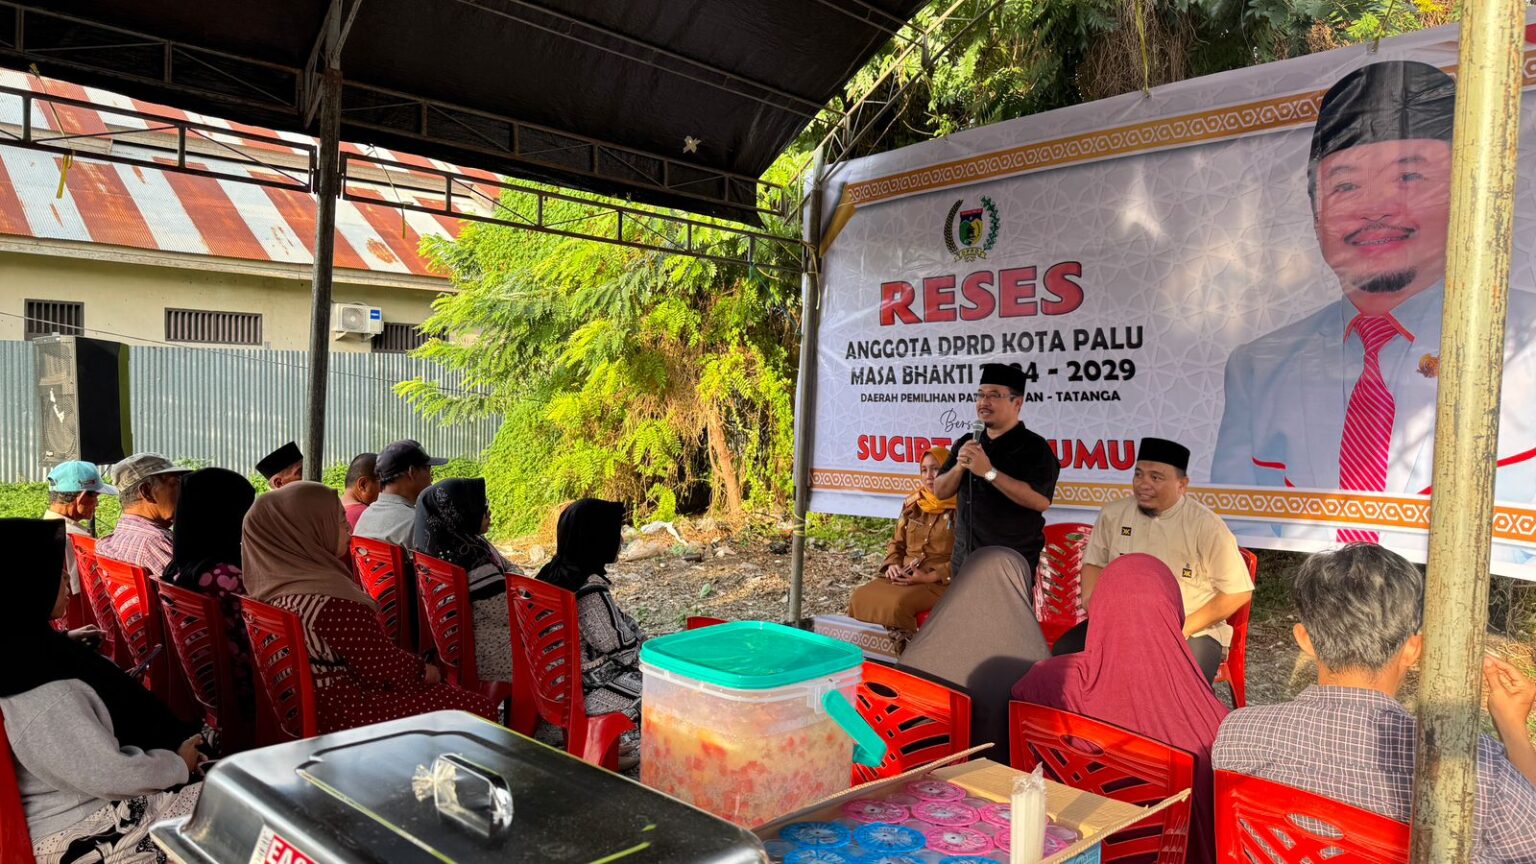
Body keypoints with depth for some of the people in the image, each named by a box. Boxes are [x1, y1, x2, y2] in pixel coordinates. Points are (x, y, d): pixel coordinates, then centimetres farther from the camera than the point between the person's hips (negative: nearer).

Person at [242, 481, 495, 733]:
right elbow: (385, 666, -20)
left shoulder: (273, 580, 2)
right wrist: (425, 671, -2)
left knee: (444, 692, 22)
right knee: (480, 709, -5)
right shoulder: (331, 601, -28)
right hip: (345, 714, -11)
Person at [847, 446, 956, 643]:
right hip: (903, 576, 6)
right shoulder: (913, 504, 14)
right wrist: (892, 565, -2)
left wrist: (929, 577, -17)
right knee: (861, 596, -19)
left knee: (898, 602, -34)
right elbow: (897, 543, 20)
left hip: (940, 582, -6)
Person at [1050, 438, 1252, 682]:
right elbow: (1094, 563, 16)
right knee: (1065, 653, -20)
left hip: (1191, 632, -4)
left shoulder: (1206, 526, -7)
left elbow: (1238, 592, -4)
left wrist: (1186, 628, -12)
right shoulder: (1113, 514, 5)